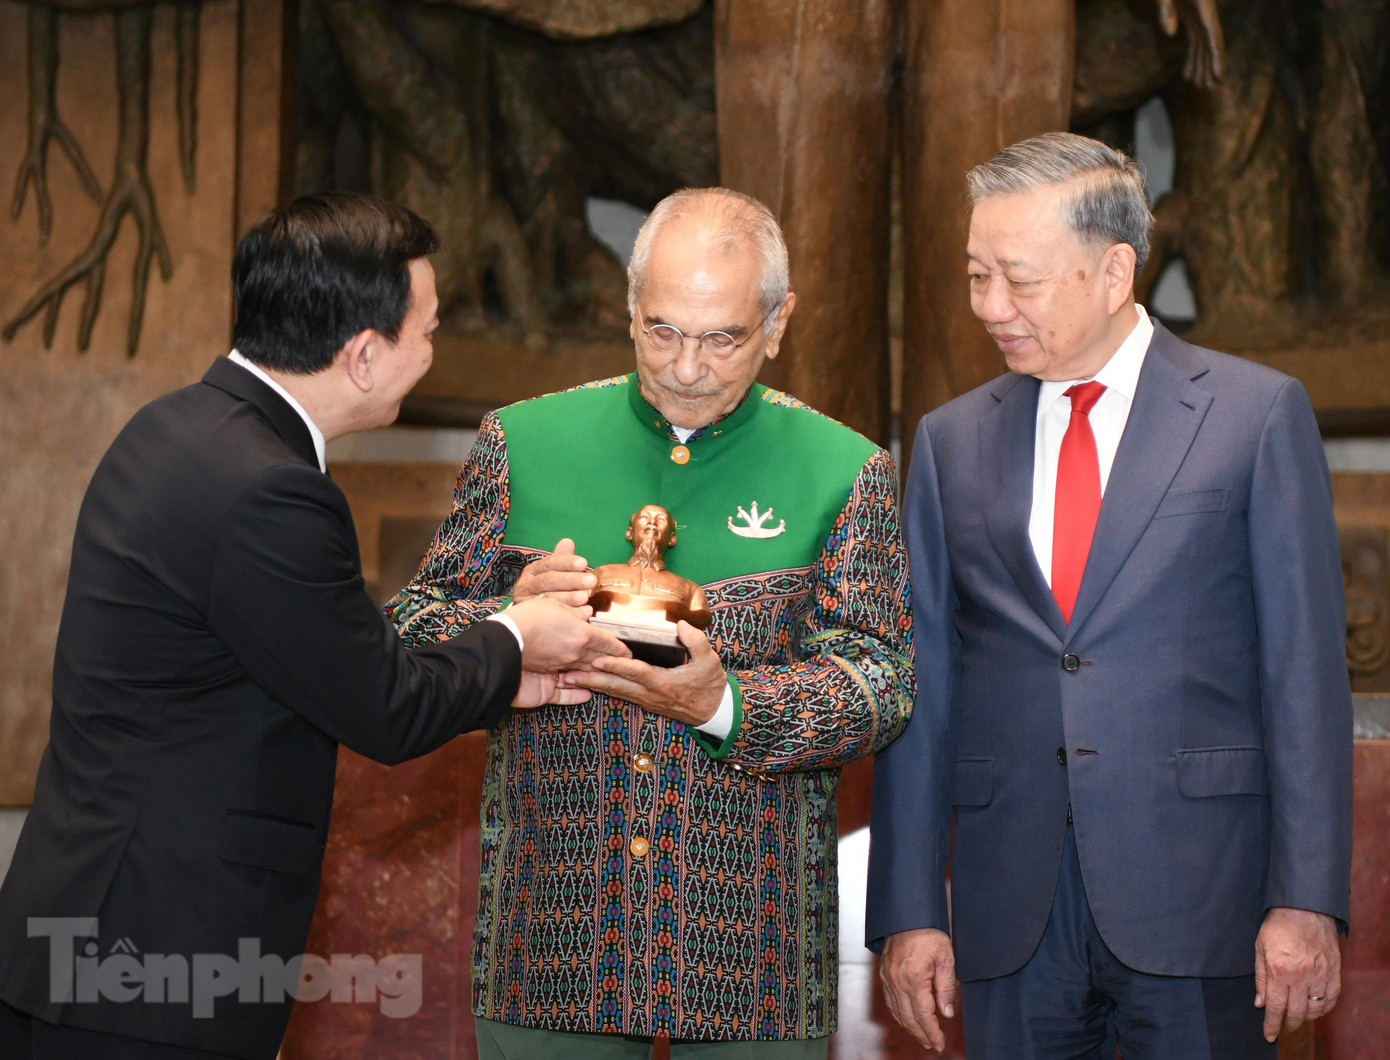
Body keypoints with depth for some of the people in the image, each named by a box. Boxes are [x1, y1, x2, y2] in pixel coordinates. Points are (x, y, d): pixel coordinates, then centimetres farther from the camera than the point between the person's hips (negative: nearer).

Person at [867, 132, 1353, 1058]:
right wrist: (909, 910, 2)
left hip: (1197, 895, -3)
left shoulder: (1258, 415, 0)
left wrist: (1307, 899, -9)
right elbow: (922, 684, 8)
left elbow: (1306, 668, -3)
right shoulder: (951, 442, 10)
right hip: (1010, 909, 3)